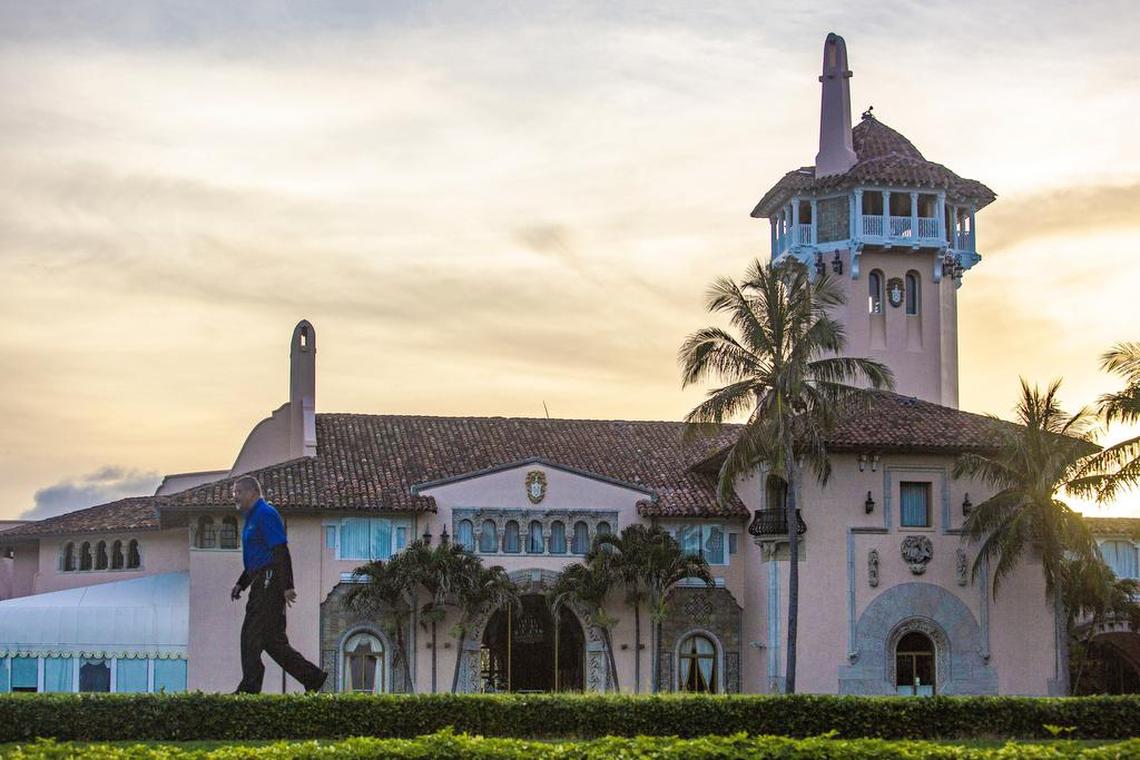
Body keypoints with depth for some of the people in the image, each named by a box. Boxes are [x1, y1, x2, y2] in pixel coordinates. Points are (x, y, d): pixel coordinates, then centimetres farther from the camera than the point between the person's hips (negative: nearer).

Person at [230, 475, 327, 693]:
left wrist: (287, 586, -23)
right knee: (272, 640, 8)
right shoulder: (252, 518, 22)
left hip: (270, 584, -10)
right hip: (261, 586, 10)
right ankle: (312, 677, 10)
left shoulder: (266, 515, -10)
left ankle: (249, 687, -8)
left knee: (252, 635, -9)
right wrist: (240, 584, 20)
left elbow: (281, 552, -18)